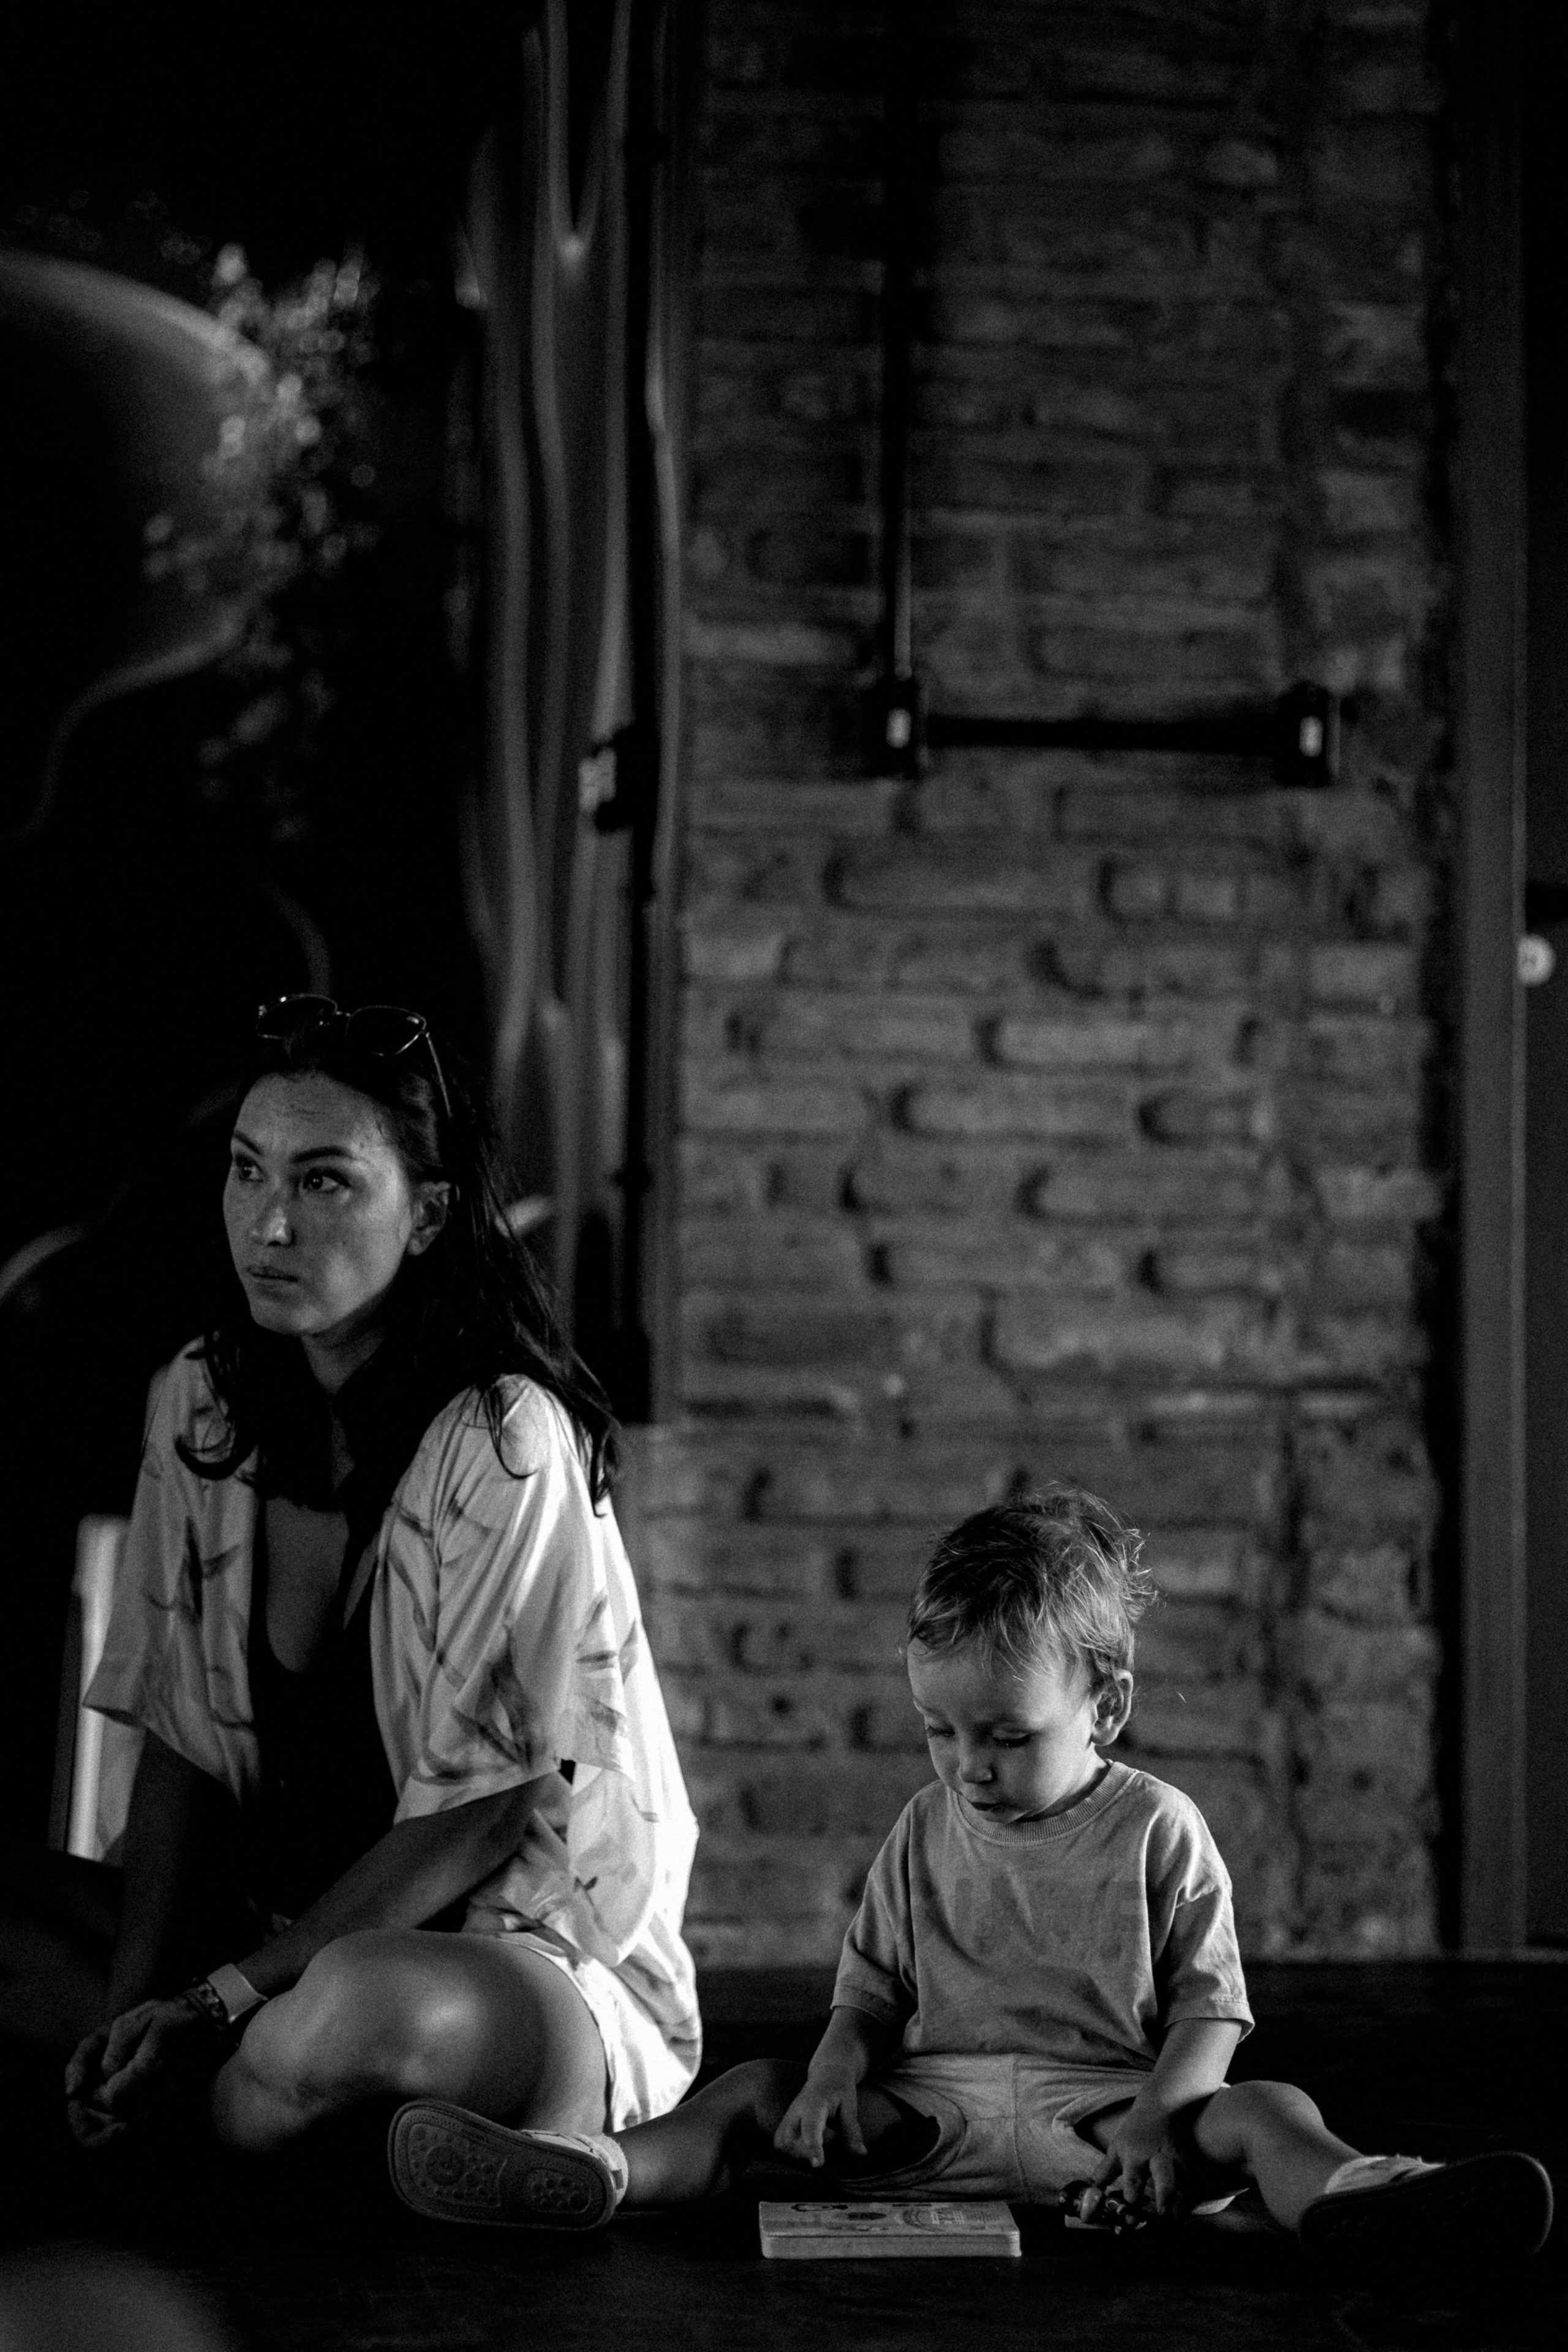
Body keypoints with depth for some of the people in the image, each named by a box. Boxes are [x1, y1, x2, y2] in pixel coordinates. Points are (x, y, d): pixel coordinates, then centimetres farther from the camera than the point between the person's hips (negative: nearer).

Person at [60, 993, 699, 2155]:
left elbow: (480, 1813, -16)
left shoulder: (505, 1445, -18)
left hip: (538, 1950, -5)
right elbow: (180, 1746, 3)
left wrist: (225, 1999, -18)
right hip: (298, 1929, 5)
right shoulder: (203, 1405, 1)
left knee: (351, 2014, -36)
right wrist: (136, 2006, -12)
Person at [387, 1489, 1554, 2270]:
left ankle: (1360, 2204, -60)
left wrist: (1156, 2120, -20)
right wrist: (840, 2068, -9)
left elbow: (1209, 2008, -2)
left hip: (1107, 2105, -3)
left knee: (1262, 2110, -30)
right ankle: (595, 2175, -36)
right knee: (767, 2088, -14)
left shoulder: (1158, 1830, 0)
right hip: (939, 2103, 4)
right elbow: (874, 1982, 13)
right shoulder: (929, 1829, 12)